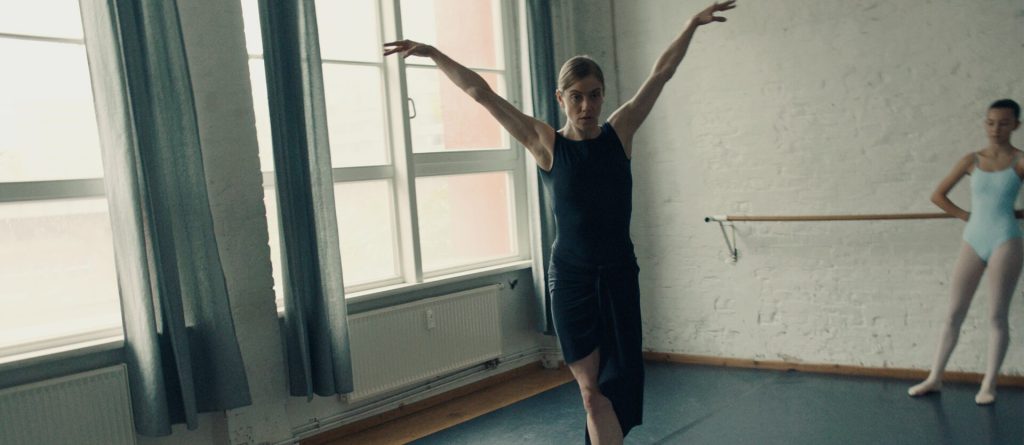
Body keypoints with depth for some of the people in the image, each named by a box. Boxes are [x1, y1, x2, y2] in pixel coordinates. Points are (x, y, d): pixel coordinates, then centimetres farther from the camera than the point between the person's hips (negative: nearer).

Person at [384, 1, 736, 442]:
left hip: (618, 273, 2)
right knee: (591, 390, 2)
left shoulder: (619, 132, 0)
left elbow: (662, 72, 5)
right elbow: (482, 93, -8)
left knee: (616, 381, 9)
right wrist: (434, 54, -9)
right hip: (570, 276, -2)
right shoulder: (546, 144, -6)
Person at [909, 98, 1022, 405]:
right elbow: (938, 195, 10)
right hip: (973, 240, 3)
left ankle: (989, 384, 12)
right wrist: (966, 216, 5)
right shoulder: (972, 160, 6)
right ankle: (935, 378, 14)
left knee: (998, 315, 2)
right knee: (954, 313, 7)